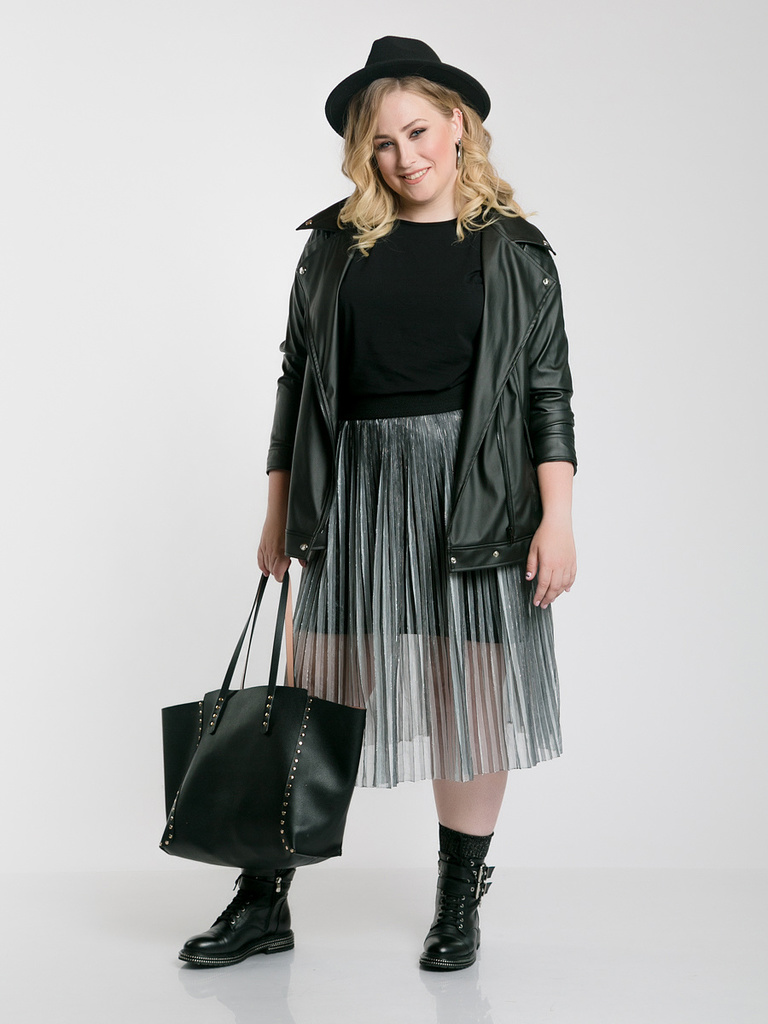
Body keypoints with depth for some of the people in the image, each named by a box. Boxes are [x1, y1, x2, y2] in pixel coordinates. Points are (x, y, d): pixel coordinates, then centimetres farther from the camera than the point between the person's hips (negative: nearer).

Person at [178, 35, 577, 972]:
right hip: (355, 489, 2)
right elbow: (298, 378, 11)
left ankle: (460, 901, 21)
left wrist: (557, 518, -7)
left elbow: (547, 388, 1)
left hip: (476, 490, -1)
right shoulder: (333, 244, 9)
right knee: (316, 692, 3)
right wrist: (279, 509, 9)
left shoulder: (514, 250, 4)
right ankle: (264, 900, 14)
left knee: (470, 692, 4)